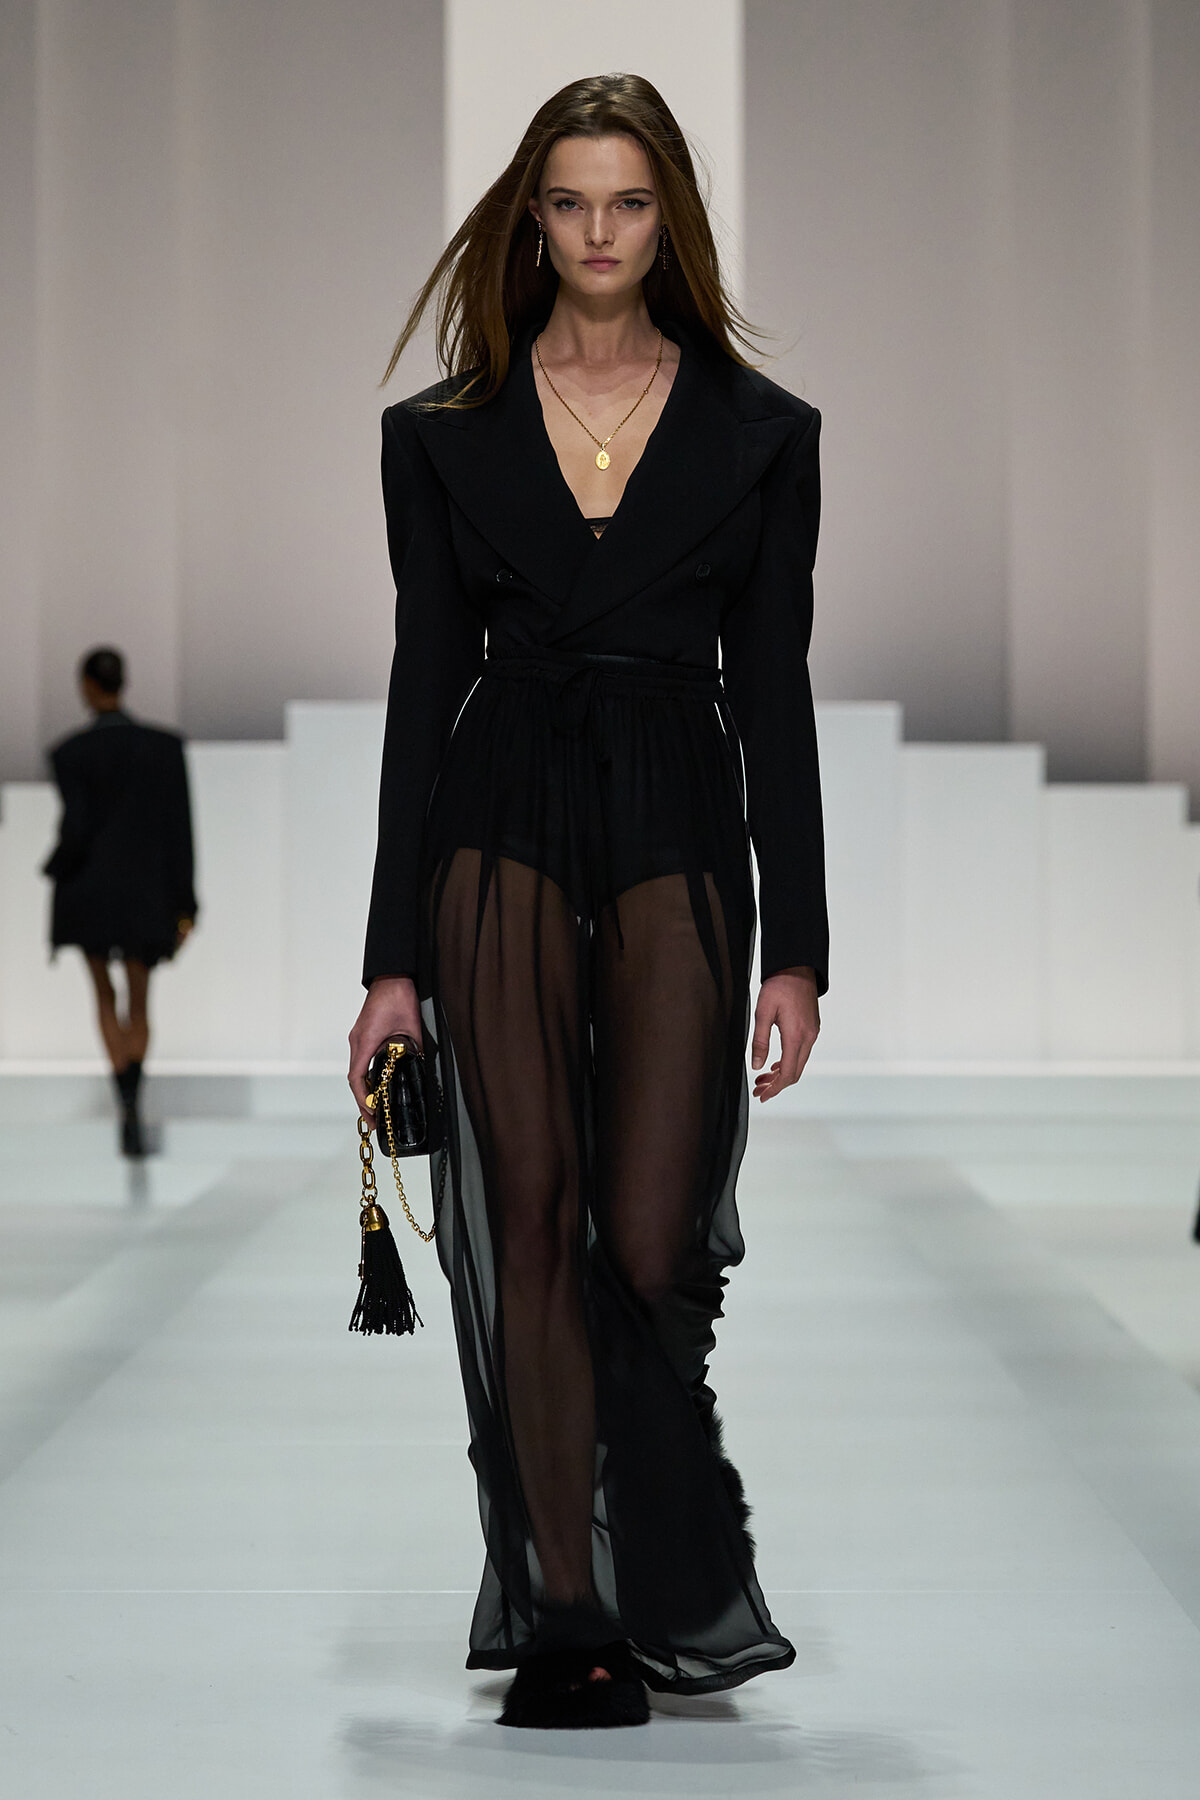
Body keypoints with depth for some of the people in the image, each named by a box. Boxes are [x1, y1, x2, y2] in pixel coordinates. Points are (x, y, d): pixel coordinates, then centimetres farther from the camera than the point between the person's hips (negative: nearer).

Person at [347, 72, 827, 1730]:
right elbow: (425, 682, 6)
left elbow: (775, 692, 5)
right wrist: (394, 956, 2)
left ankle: (677, 1604, 15)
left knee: (651, 1241, -5)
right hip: (501, 831, 1)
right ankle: (566, 1623, 5)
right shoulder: (447, 435, 7)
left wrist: (798, 947, -1)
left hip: (678, 841, 0)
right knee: (535, 1225, -2)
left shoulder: (759, 431, 6)